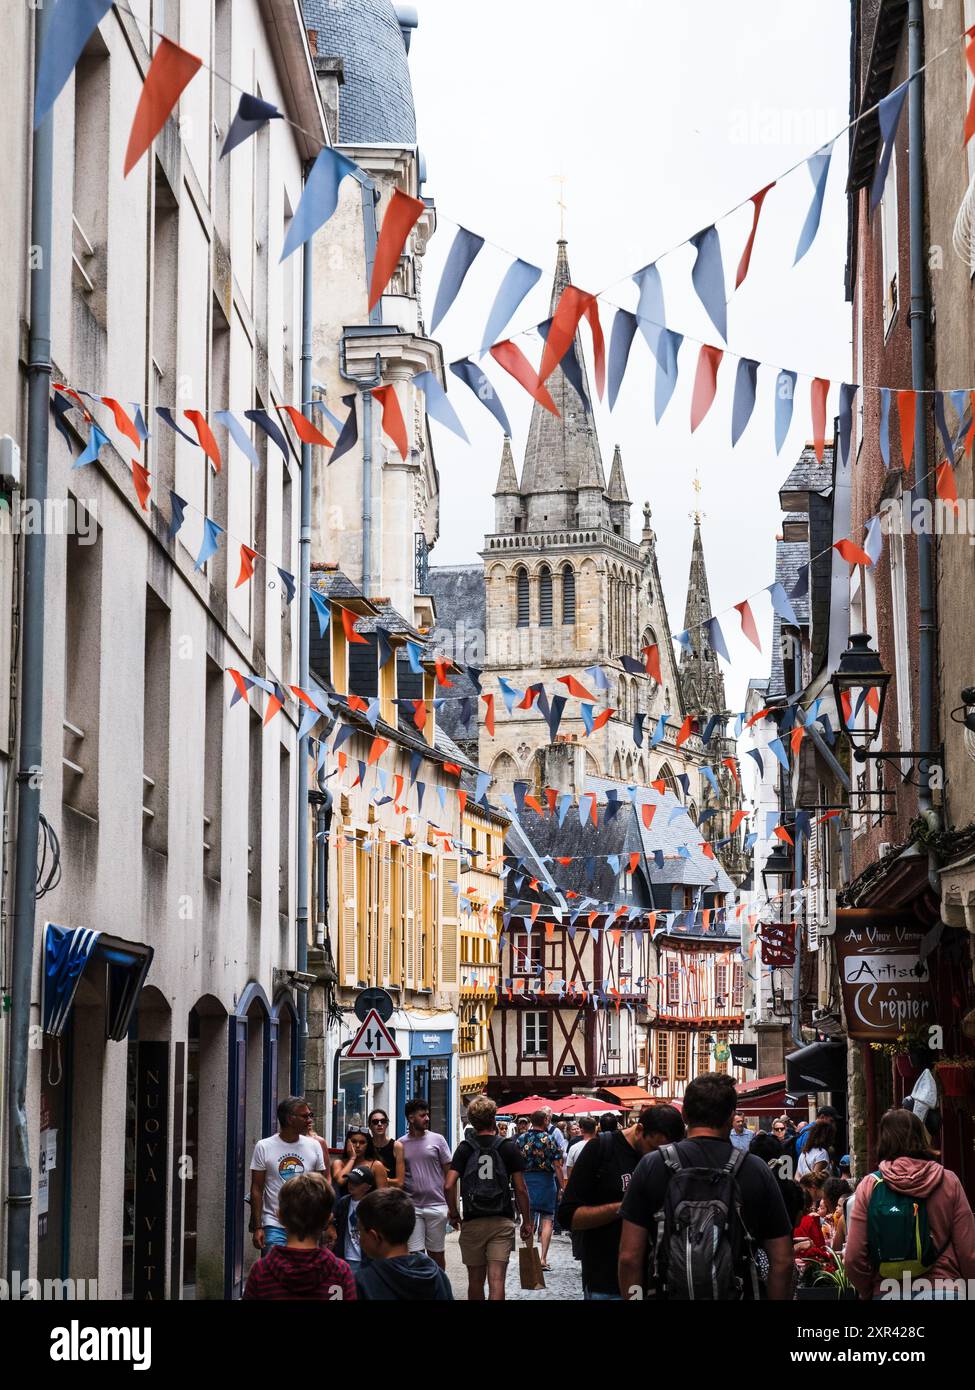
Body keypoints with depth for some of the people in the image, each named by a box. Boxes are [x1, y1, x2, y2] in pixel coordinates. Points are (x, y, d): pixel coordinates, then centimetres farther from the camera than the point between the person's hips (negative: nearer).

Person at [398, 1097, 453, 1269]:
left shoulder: (437, 1140, 3)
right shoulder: (400, 1145, 5)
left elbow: (449, 1173, 4)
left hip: (436, 1205, 0)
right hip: (411, 1207, 0)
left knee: (436, 1254, 7)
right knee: (414, 1255, -2)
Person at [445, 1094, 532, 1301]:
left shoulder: (465, 1148, 1)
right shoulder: (509, 1148, -1)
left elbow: (449, 1185, -8)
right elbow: (521, 1189, -2)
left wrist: (454, 1215, 6)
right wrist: (526, 1222, 8)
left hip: (472, 1222, 1)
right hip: (502, 1222, -1)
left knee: (475, 1280, 13)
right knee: (497, 1280, -7)